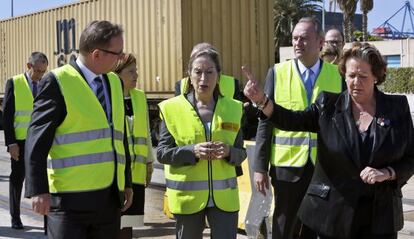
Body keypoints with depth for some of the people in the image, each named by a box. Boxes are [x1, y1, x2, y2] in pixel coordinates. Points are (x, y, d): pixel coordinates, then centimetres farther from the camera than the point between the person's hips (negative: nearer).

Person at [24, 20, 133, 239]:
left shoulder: (115, 82, 14)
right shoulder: (57, 82, -8)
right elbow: (37, 141, -11)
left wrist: (126, 182, 19)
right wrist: (39, 190, -17)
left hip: (110, 197, 7)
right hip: (71, 198, -6)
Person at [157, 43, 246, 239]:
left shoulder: (232, 108, 6)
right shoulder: (173, 108, -2)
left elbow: (241, 153, 8)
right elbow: (162, 152, -5)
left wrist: (228, 152, -15)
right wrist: (192, 151, -21)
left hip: (223, 197, 1)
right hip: (187, 197, -1)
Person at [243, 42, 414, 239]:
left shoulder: (397, 108, 1)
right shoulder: (328, 106, 1)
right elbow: (293, 120, -13)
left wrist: (388, 173, -14)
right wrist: (262, 100, -29)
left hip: (381, 215, 0)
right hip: (333, 211, 0)